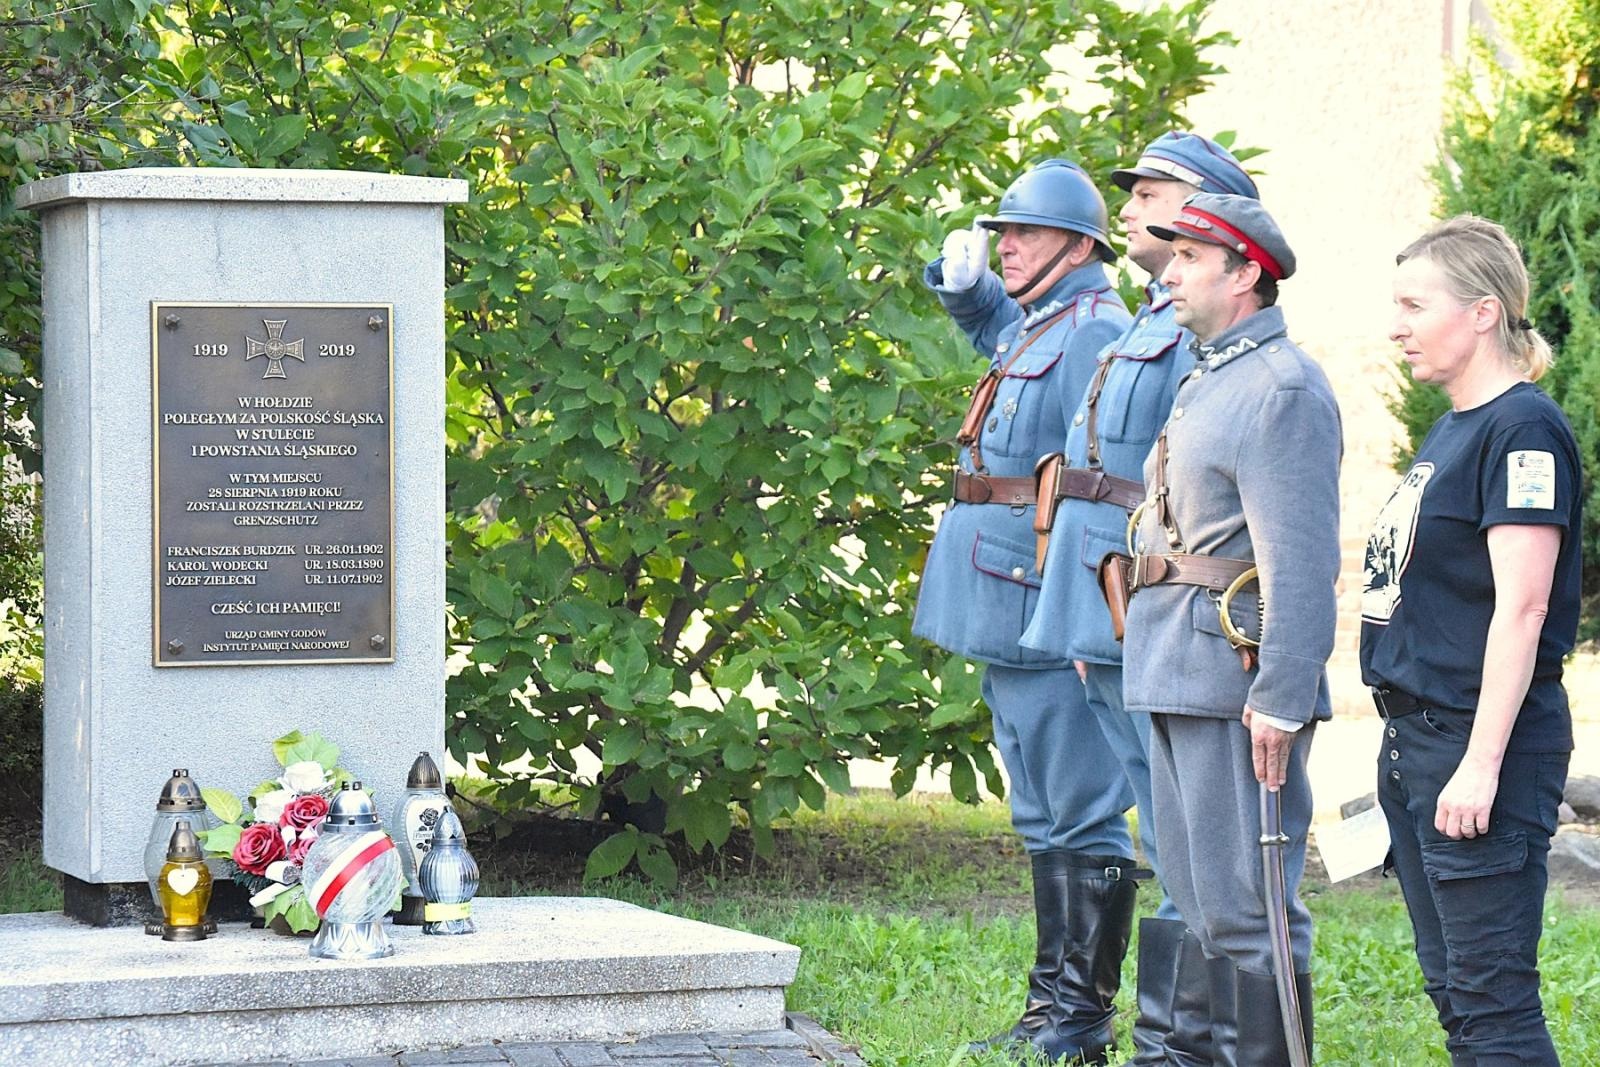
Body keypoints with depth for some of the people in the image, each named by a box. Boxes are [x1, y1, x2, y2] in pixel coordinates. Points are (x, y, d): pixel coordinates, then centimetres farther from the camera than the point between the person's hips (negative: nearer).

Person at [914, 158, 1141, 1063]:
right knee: (1043, 819, 15)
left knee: (1080, 817, -5)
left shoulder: (1095, 333, -13)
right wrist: (962, 280, 18)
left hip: (1050, 615, -10)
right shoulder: (1029, 328, 16)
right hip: (1006, 617, 10)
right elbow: (988, 315, 42)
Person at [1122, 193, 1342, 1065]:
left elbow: (1302, 562, -19)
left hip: (1236, 681, -10)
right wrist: (1133, 636, 20)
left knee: (1246, 910, -7)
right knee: (1199, 904, 15)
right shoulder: (1205, 381, 18)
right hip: (1178, 676, 10)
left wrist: (1280, 700, -23)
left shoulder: (1284, 388, -13)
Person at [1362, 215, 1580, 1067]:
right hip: (1414, 735, 10)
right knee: (1451, 990, 13)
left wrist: (1481, 764, -23)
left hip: (1482, 742, -10)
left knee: (1492, 997, -8)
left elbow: (1521, 607, -20)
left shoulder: (1522, 429, -14)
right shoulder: (1450, 429, 15)